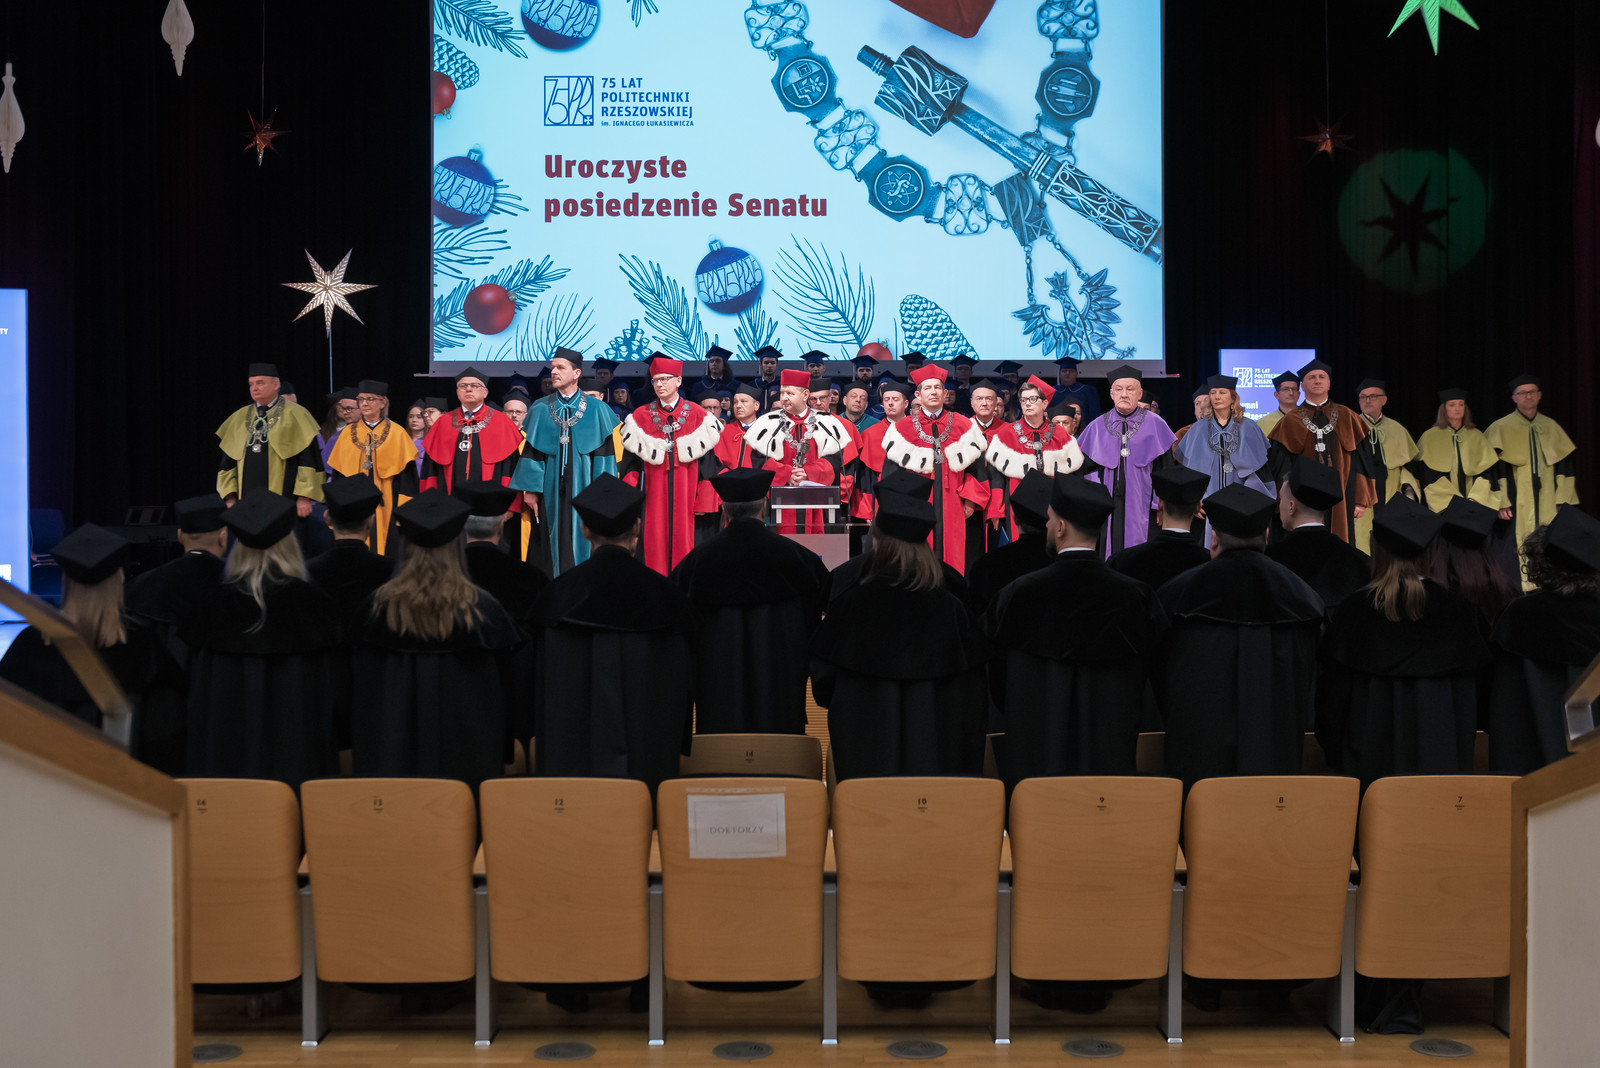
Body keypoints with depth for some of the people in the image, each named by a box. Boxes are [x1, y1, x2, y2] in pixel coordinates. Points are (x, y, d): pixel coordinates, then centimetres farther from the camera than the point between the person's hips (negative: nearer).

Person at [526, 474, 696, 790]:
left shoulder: (560, 593, -2)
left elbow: (544, 684, 1)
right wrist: (671, 757, 15)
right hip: (648, 762, 1)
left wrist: (547, 763, 11)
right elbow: (680, 682, 5)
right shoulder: (663, 594, 0)